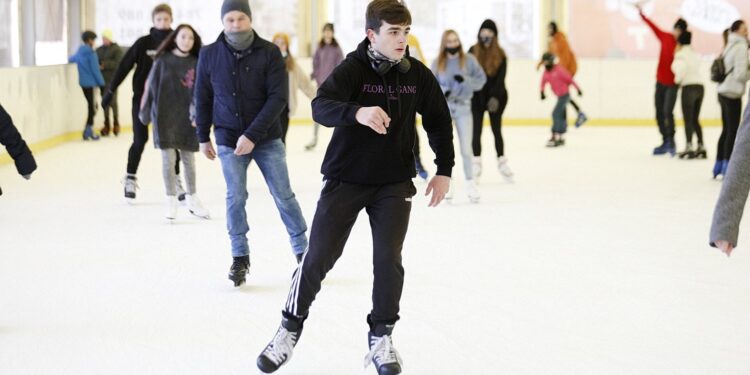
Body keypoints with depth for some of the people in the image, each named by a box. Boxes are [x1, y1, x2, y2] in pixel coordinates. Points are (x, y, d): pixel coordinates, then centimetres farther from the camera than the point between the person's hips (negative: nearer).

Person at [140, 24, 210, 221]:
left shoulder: (195, 64, 2)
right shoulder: (163, 61, -3)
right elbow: (151, 86, 1)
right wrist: (145, 112, 2)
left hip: (186, 117, 2)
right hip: (165, 115, -2)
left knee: (189, 159, 11)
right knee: (168, 158, -1)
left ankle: (192, 199, 23)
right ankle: (171, 201, 8)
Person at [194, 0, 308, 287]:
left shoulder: (269, 53, -10)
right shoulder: (210, 55, -3)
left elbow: (278, 97, -14)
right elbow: (203, 98, 7)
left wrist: (253, 135, -20)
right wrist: (203, 137, 9)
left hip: (267, 138, -1)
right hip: (229, 140, 1)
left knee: (283, 195, 2)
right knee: (235, 198, 0)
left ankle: (303, 251, 15)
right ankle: (240, 257, 13)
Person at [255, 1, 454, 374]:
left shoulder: (418, 75, -4)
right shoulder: (352, 69, -15)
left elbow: (439, 121, 11)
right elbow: (320, 106, -32)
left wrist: (443, 170, 10)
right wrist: (357, 111, -52)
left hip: (394, 183, 3)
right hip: (345, 179, -2)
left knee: (388, 259, -3)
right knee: (318, 256, 2)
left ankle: (381, 337, 16)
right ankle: (290, 328, 21)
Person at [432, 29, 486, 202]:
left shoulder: (469, 60, -2)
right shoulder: (438, 63, -2)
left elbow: (481, 79, 0)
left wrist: (465, 80, -18)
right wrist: (442, 92, -19)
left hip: (463, 107, 0)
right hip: (443, 107, 0)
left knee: (466, 148, 2)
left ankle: (470, 182, 16)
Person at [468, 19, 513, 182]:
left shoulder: (500, 54, -2)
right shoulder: (473, 52, -1)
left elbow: (501, 78, -9)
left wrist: (495, 97, -21)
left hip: (496, 97, 0)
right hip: (477, 97, 0)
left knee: (497, 130, 8)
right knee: (476, 131, 3)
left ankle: (502, 163, 18)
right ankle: (476, 164, 9)